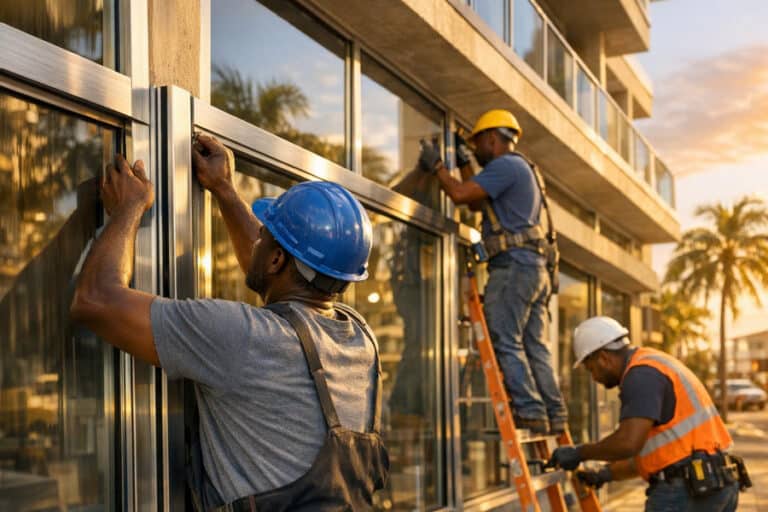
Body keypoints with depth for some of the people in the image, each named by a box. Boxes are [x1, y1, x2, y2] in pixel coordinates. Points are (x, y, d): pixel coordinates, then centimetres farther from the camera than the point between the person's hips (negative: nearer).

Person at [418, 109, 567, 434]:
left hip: (513, 264, -10)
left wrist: (436, 165, 1)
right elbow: (476, 203, 34)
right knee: (535, 346, 7)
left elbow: (460, 194, -15)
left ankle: (530, 412, -14)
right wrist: (463, 164, 35)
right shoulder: (520, 169, 27)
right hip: (534, 267, 10)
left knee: (505, 342, -10)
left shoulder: (505, 165, -5)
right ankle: (554, 416, 5)